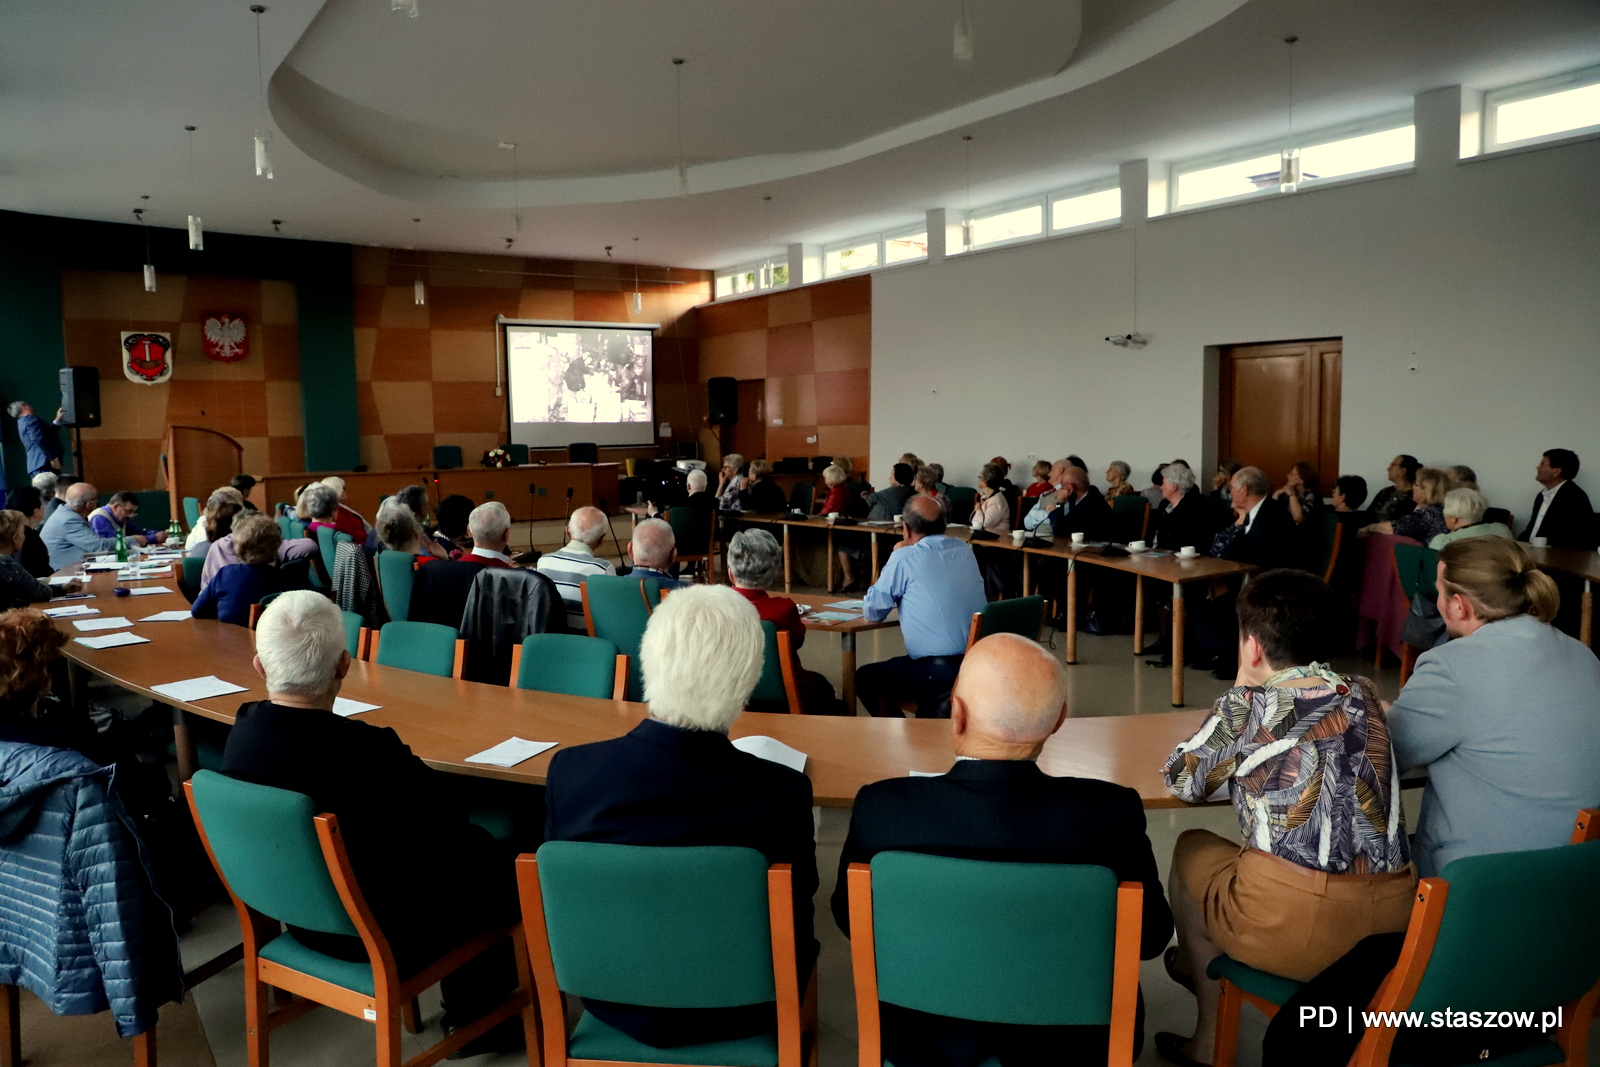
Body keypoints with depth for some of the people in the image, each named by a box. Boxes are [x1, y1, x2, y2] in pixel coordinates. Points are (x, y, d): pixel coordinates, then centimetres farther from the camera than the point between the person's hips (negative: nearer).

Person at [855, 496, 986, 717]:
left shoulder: (904, 558, -11)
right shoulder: (966, 551, 7)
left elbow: (872, 613, -1)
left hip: (938, 673, -7)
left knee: (863, 678, 15)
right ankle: (935, 709, 19)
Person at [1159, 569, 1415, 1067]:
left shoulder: (1246, 706, -6)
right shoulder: (1363, 695, 9)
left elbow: (1182, 783, 6)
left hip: (1296, 924, -6)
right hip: (1392, 913, 6)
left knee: (1191, 849, 24)